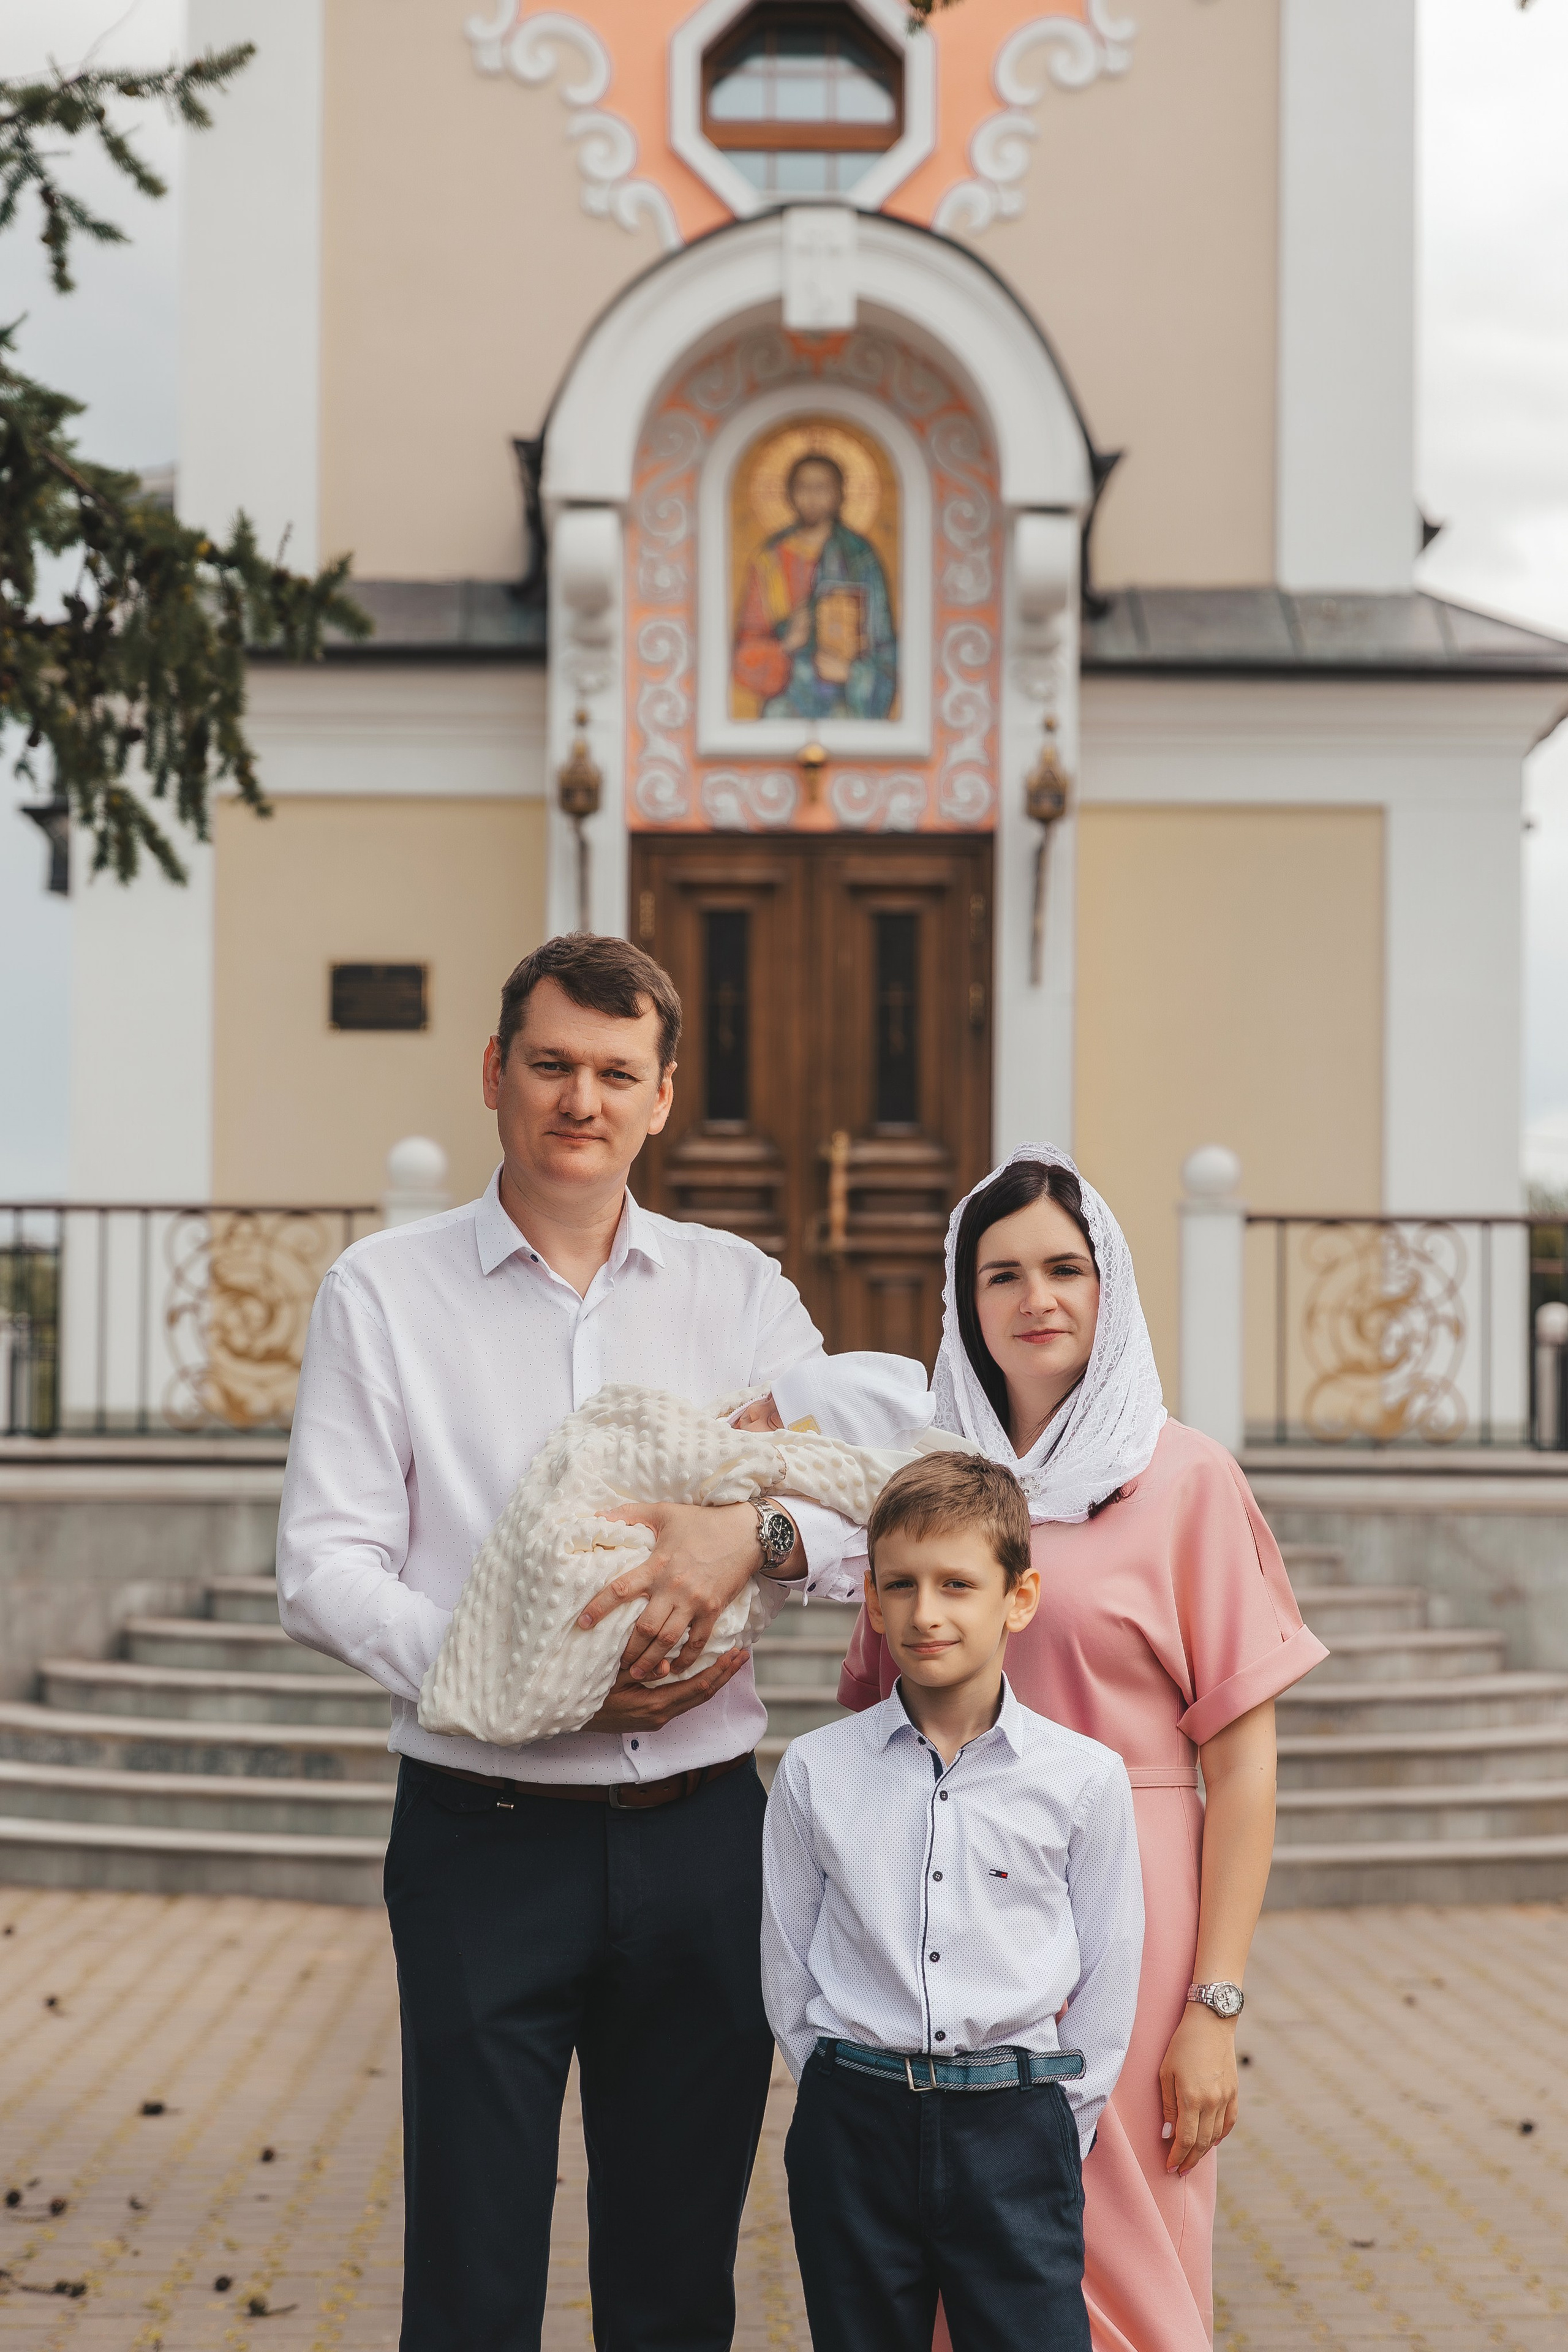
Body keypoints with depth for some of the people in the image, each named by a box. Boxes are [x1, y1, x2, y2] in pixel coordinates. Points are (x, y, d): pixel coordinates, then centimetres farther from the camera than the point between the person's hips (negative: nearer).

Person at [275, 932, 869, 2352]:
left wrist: (753, 1531, -21)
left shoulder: (738, 1290, 9)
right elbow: (325, 1570, -5)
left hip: (701, 1838, 2)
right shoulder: (383, 1293, 2)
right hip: (486, 1841, -2)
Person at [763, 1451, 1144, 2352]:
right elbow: (788, 1966, 8)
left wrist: (1060, 2128, 2)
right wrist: (850, 2097, 4)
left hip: (1017, 2121, -1)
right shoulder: (816, 1771, 2)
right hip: (854, 2126, 1)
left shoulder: (1084, 1777, -2)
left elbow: (1108, 1977, 4)